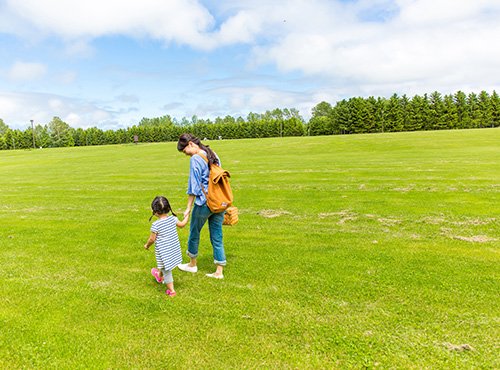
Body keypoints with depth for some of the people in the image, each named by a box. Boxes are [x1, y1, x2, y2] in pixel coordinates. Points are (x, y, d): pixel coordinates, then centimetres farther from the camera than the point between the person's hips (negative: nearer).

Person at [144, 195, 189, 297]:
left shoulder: (156, 225, -21)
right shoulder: (173, 218, -7)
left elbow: (152, 239, -12)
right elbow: (182, 224, 10)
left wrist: (147, 245, 9)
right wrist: (187, 216, 29)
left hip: (163, 251, -6)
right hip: (174, 249, 6)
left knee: (166, 270, 8)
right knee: (164, 266, 31)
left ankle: (171, 290, 16)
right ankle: (160, 276, 57)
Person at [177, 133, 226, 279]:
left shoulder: (195, 159, -13)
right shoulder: (213, 155, 10)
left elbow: (194, 186, -15)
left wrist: (189, 207, -9)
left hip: (204, 203, -7)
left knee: (194, 233, 16)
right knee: (217, 237, 11)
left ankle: (192, 264, 34)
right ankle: (219, 271, 15)